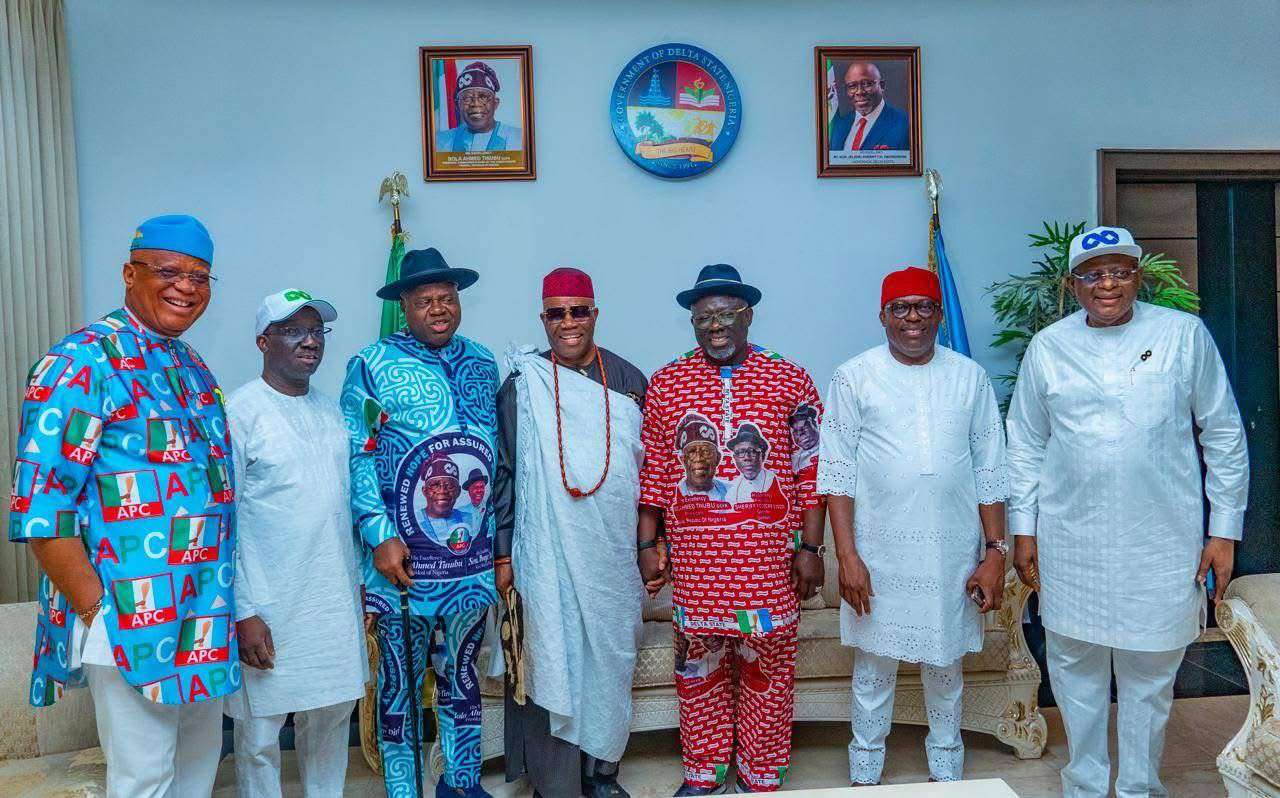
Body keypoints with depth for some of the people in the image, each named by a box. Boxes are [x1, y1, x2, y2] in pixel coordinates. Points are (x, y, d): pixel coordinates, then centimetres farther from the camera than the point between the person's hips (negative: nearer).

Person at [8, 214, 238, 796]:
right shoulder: (85, 361, -12)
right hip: (132, 620, -8)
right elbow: (40, 506, -17)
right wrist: (96, 611, -18)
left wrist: (225, 609, 13)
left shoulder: (191, 366, 12)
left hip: (203, 619, 8)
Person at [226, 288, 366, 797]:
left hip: (336, 600, 6)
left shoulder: (331, 411, 9)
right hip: (270, 606, -6)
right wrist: (242, 612, -14)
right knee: (260, 732, 6)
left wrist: (358, 584, 15)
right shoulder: (241, 411, -10)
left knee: (332, 716, 16)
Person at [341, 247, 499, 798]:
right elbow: (357, 455, -8)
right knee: (401, 681, 9)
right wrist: (380, 535, -15)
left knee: (463, 673, 17)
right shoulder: (372, 365, -5)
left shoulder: (482, 363, 8)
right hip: (404, 554, -4)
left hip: (473, 555, 4)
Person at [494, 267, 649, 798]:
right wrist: (503, 556, -2)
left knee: (608, 658, 11)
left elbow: (648, 468, 10)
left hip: (613, 553, 3)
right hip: (547, 553, -2)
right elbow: (505, 474, 0)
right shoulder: (523, 385, -2)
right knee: (552, 663, 3)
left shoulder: (629, 381, 5)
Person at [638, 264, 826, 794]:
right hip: (695, 559, 1)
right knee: (698, 669, 11)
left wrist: (810, 547, -3)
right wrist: (647, 545, 5)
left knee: (767, 669, 8)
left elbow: (812, 471, 1)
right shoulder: (666, 384, 6)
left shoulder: (789, 381, 2)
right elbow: (653, 472, 7)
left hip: (770, 558, -1)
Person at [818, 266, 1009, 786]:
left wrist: (996, 551, 2)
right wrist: (847, 556, -10)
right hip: (878, 553, -2)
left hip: (953, 554, 2)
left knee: (945, 662, 15)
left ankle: (946, 769, 35)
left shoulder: (970, 378, 5)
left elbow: (989, 472, 7)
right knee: (874, 664, 10)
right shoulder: (854, 377, -2)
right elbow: (836, 472, -4)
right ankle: (865, 772, 28)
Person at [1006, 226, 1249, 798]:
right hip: (1070, 541, 1)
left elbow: (1224, 436, 3)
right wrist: (1023, 530, 5)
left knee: (1149, 676, 11)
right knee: (1075, 671, 11)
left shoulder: (1184, 335, -1)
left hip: (1161, 542, -1)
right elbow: (1025, 445, 7)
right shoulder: (1048, 347, 2)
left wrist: (1225, 531, 1)